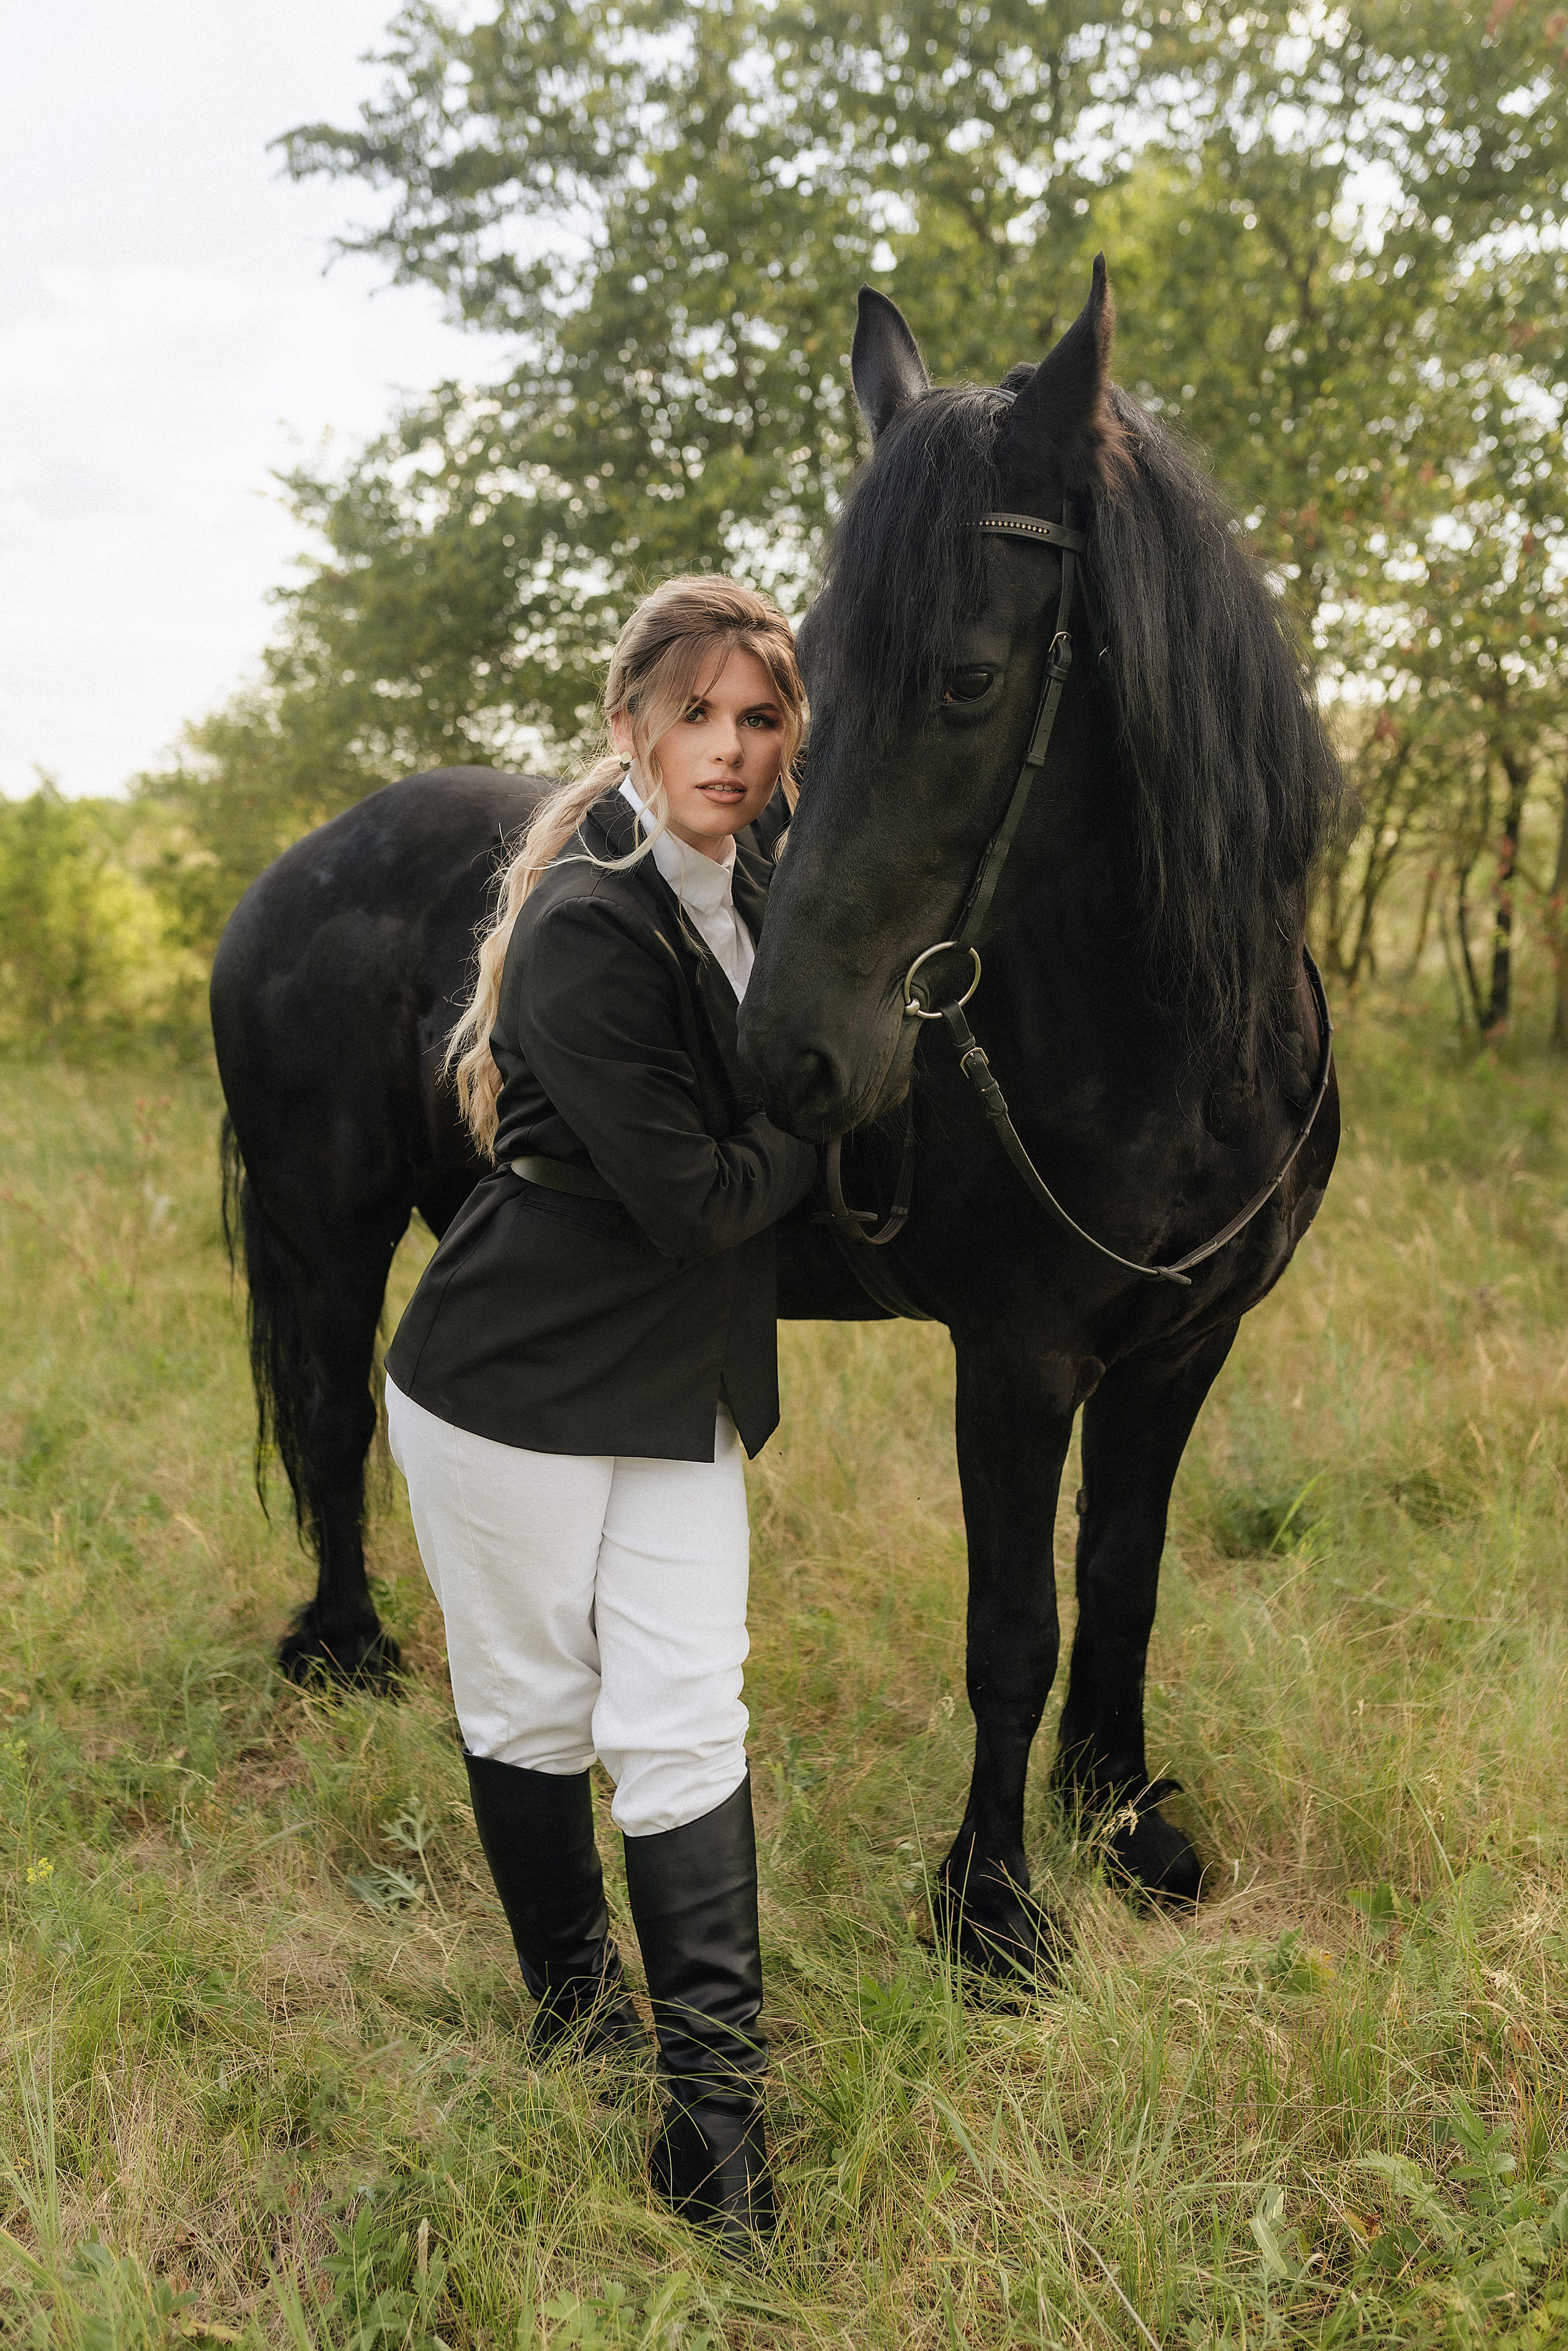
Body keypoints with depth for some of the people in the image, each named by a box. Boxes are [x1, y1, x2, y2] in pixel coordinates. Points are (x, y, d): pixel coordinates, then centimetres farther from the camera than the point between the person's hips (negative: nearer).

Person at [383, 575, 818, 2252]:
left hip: (681, 1388, 6)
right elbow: (697, 1194, -23)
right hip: (513, 1388, -6)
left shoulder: (751, 892, 3)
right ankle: (575, 2016, 35)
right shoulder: (586, 924, -23)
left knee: (687, 1730, 4)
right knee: (530, 1713, 12)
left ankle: (717, 2117, 13)